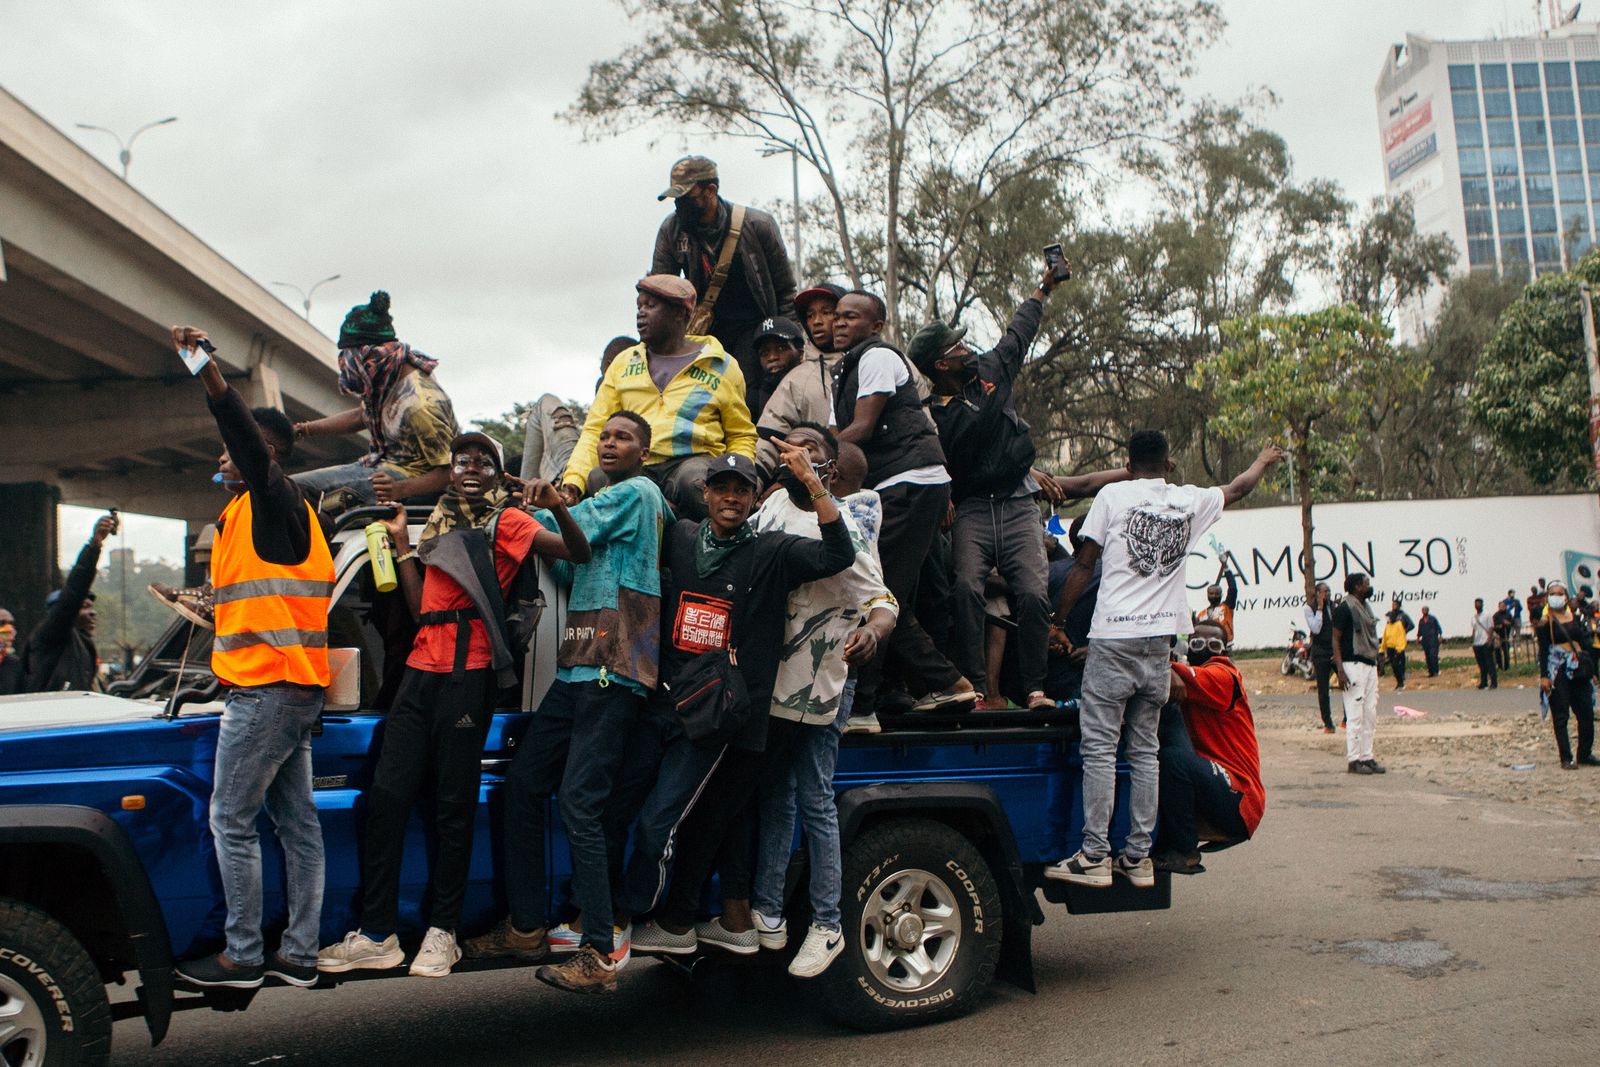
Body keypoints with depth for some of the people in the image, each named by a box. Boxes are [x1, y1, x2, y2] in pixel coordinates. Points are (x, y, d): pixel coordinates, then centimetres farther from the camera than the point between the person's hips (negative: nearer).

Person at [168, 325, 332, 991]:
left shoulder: (272, 499, -6)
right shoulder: (260, 512, 23)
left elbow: (246, 433, -24)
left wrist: (206, 366, -32)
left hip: (266, 687, -10)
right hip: (296, 688, 10)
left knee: (232, 821, -4)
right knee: (297, 821, 8)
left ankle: (243, 957, 2)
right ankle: (299, 955, 13)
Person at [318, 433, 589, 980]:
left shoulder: (504, 521, 4)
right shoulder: (437, 526, 23)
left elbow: (578, 552, -10)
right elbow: (419, 609, 17)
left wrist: (559, 508, -28)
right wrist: (401, 543, 16)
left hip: (468, 675, -6)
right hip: (421, 670, 6)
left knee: (453, 806, -2)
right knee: (387, 796, 1)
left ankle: (441, 932, 7)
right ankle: (377, 935, 6)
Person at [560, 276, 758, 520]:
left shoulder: (721, 366, 12)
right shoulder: (624, 362, 19)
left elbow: (742, 437, 15)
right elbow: (595, 429, 14)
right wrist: (573, 480, -4)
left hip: (692, 461, -2)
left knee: (692, 481, -38)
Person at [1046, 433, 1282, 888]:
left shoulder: (1112, 495, 1)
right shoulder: (1190, 501, 11)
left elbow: (1084, 565, 0)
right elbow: (1239, 488, 32)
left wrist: (1058, 619, 10)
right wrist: (1266, 459, 52)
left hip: (1113, 637, -4)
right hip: (1159, 642, 4)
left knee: (1099, 747, -4)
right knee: (1144, 750, 9)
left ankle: (1094, 856, -6)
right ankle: (1138, 856, 11)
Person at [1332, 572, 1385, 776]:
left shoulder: (1365, 607, 16)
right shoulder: (1345, 608, -10)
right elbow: (1336, 639, -13)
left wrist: (1376, 663, 18)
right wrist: (1340, 670, -20)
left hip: (1370, 665, 9)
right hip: (1353, 665, -9)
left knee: (1370, 715, 9)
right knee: (1355, 716, -7)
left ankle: (1367, 757, 15)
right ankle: (1353, 760, -2)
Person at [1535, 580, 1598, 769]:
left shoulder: (1576, 617, 11)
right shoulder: (1545, 623, -2)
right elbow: (1543, 650, -5)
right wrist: (1544, 676, -11)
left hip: (1579, 670, 5)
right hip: (1558, 670, -5)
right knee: (1560, 716, -2)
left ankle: (1585, 754, 17)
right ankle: (1566, 757, 3)